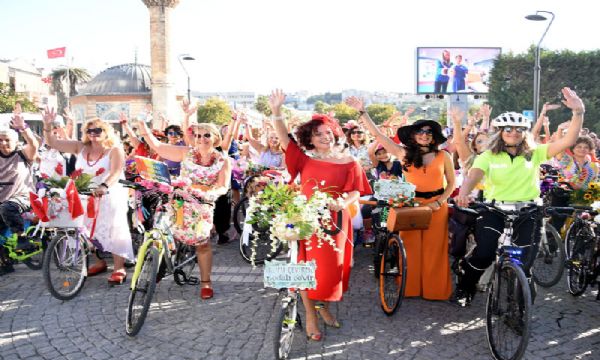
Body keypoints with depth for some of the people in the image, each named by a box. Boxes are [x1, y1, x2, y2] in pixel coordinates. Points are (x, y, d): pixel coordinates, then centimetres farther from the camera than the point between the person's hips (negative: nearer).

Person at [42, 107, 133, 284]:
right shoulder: (81, 147, 7)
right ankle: (99, 262, 23)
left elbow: (116, 172, -23)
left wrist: (104, 186, -41)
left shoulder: (115, 150, -7)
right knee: (90, 230, 7)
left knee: (114, 230, -10)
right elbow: (53, 143, 7)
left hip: (110, 196, -5)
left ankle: (119, 268, -10)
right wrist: (48, 126, -9)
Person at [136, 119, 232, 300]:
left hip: (202, 206, -1)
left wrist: (210, 193, -28)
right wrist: (143, 128, -11)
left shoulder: (223, 160, -1)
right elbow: (158, 146, 0)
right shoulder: (187, 153, 1)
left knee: (202, 243, -3)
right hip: (177, 201, 1)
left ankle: (205, 282, 13)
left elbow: (223, 187, -7)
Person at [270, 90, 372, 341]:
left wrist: (343, 203, -19)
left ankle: (324, 307, 31)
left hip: (335, 221, 1)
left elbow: (356, 191, 2)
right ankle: (310, 315, 15)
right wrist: (276, 111, -16)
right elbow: (284, 139, -5)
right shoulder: (305, 160, 2)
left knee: (331, 266, 6)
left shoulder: (348, 162, 2)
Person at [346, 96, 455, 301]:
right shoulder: (404, 153, -1)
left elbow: (451, 183, 6)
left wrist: (439, 202, -8)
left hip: (437, 206, 0)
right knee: (410, 249, 4)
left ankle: (434, 290, 19)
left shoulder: (443, 156, 0)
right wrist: (362, 111, -11)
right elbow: (377, 134, -5)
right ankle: (410, 288, 17)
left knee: (434, 249, 6)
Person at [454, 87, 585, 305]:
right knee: (483, 254, -18)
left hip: (527, 211, 2)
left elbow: (568, 141, -3)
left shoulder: (535, 154, 6)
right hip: (495, 210, -2)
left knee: (524, 260, -1)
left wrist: (578, 112, -16)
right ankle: (463, 288, 12)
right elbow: (473, 175, -16)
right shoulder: (488, 156, 1)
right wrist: (463, 194, -39)